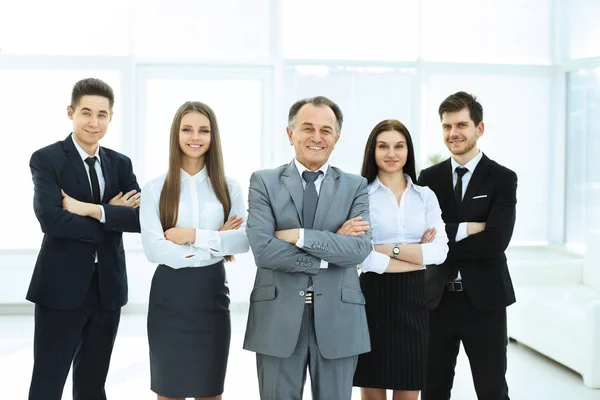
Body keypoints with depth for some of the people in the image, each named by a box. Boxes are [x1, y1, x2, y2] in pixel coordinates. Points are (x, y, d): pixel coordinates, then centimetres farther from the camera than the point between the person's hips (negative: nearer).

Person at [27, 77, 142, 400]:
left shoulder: (120, 164, 9)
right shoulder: (46, 159, -5)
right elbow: (51, 220, -20)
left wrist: (92, 209, -17)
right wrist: (113, 215, -13)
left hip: (108, 287, 5)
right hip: (61, 287, -5)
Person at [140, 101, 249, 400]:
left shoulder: (228, 187, 4)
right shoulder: (155, 188, -1)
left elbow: (244, 240, -8)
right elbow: (153, 249, -11)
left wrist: (193, 235, -15)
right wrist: (217, 244, -11)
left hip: (211, 294, 1)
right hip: (169, 296, -1)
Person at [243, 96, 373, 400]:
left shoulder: (355, 186, 5)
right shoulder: (264, 182, 1)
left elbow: (361, 248, -10)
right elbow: (262, 249, -12)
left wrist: (298, 235, -15)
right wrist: (332, 252, -11)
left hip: (337, 318, 1)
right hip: (278, 317, -1)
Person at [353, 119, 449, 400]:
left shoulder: (426, 196, 8)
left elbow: (440, 251, -3)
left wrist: (390, 249, -11)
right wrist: (417, 255, -9)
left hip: (413, 298, 3)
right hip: (374, 298, -3)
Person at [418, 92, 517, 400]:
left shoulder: (502, 179, -4)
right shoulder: (428, 178, 5)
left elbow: (495, 243, -17)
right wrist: (466, 229, -17)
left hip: (484, 300, -3)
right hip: (437, 299, 3)